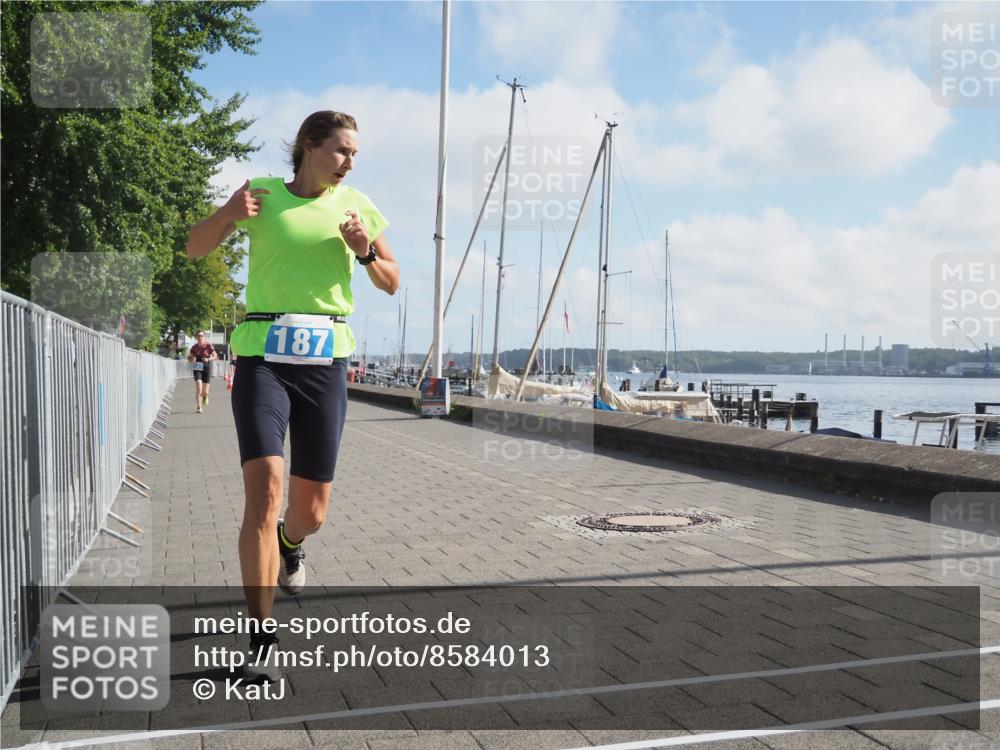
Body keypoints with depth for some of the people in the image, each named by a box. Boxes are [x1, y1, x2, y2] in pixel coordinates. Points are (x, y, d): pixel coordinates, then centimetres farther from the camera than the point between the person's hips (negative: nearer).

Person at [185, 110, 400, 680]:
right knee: (265, 490, -18)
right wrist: (229, 213, -10)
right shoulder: (263, 193, 5)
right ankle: (262, 639, -8)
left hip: (326, 361, 2)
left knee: (312, 513, 4)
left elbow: (391, 284, 14)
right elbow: (197, 248, 10)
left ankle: (290, 544, 44)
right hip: (263, 356, -2)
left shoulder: (356, 205, 9)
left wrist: (366, 251, -7)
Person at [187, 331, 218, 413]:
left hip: (207, 368, -1)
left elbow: (215, 356, -4)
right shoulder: (194, 347, 3)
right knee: (198, 388, -16)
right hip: (198, 368, 1)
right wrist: (191, 359, -12)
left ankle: (205, 396, 41)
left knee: (205, 391, 3)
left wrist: (208, 359, -21)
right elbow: (191, 360, 12)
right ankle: (199, 407, -10)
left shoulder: (208, 345, -6)